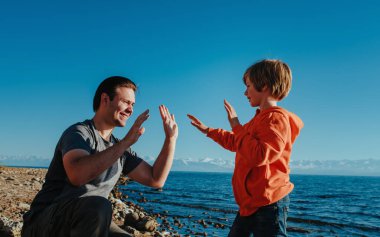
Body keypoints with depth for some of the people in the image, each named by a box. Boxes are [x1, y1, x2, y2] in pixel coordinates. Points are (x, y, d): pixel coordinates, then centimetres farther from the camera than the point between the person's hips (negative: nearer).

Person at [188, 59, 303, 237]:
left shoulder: (276, 118, -17)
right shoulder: (261, 118, 15)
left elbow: (259, 155, -29)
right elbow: (235, 142, 30)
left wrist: (237, 127, -18)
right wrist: (208, 131, 32)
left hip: (268, 203, -10)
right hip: (251, 202, 10)